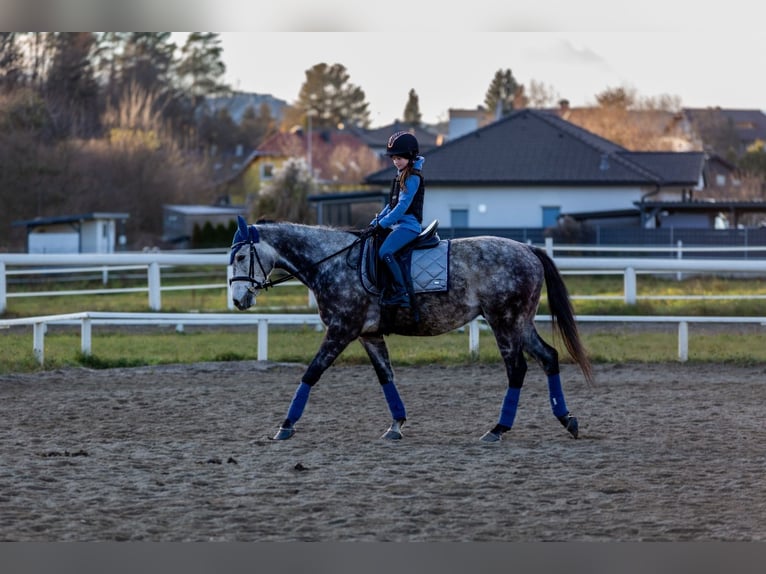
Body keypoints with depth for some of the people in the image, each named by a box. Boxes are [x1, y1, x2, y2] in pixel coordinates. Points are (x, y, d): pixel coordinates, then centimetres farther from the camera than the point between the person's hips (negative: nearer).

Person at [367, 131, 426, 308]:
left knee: (385, 252, -27)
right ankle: (389, 288, 10)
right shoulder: (401, 175, 18)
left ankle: (402, 293, -27)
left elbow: (402, 206, -19)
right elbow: (392, 204, 21)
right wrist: (377, 220, 11)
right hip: (398, 225, 11)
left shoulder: (413, 178, -12)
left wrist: (382, 224, -19)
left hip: (409, 225, -11)